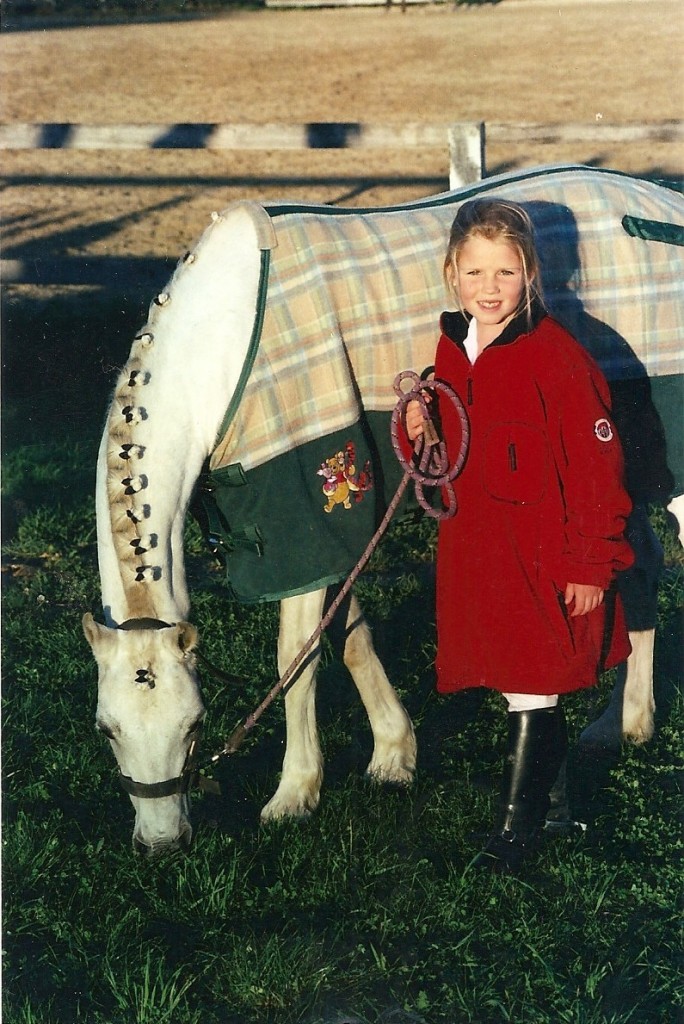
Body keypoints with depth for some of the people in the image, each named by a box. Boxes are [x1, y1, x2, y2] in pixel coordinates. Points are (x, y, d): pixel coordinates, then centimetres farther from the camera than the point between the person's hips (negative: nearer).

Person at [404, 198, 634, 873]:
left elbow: (596, 469, -14)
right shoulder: (450, 350, 5)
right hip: (472, 551, 6)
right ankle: (534, 796, 32)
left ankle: (515, 828, 15)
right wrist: (419, 427, -6)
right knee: (512, 684, 16)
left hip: (544, 561, -6)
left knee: (532, 691, 2)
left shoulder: (557, 360, -17)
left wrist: (590, 565, -13)